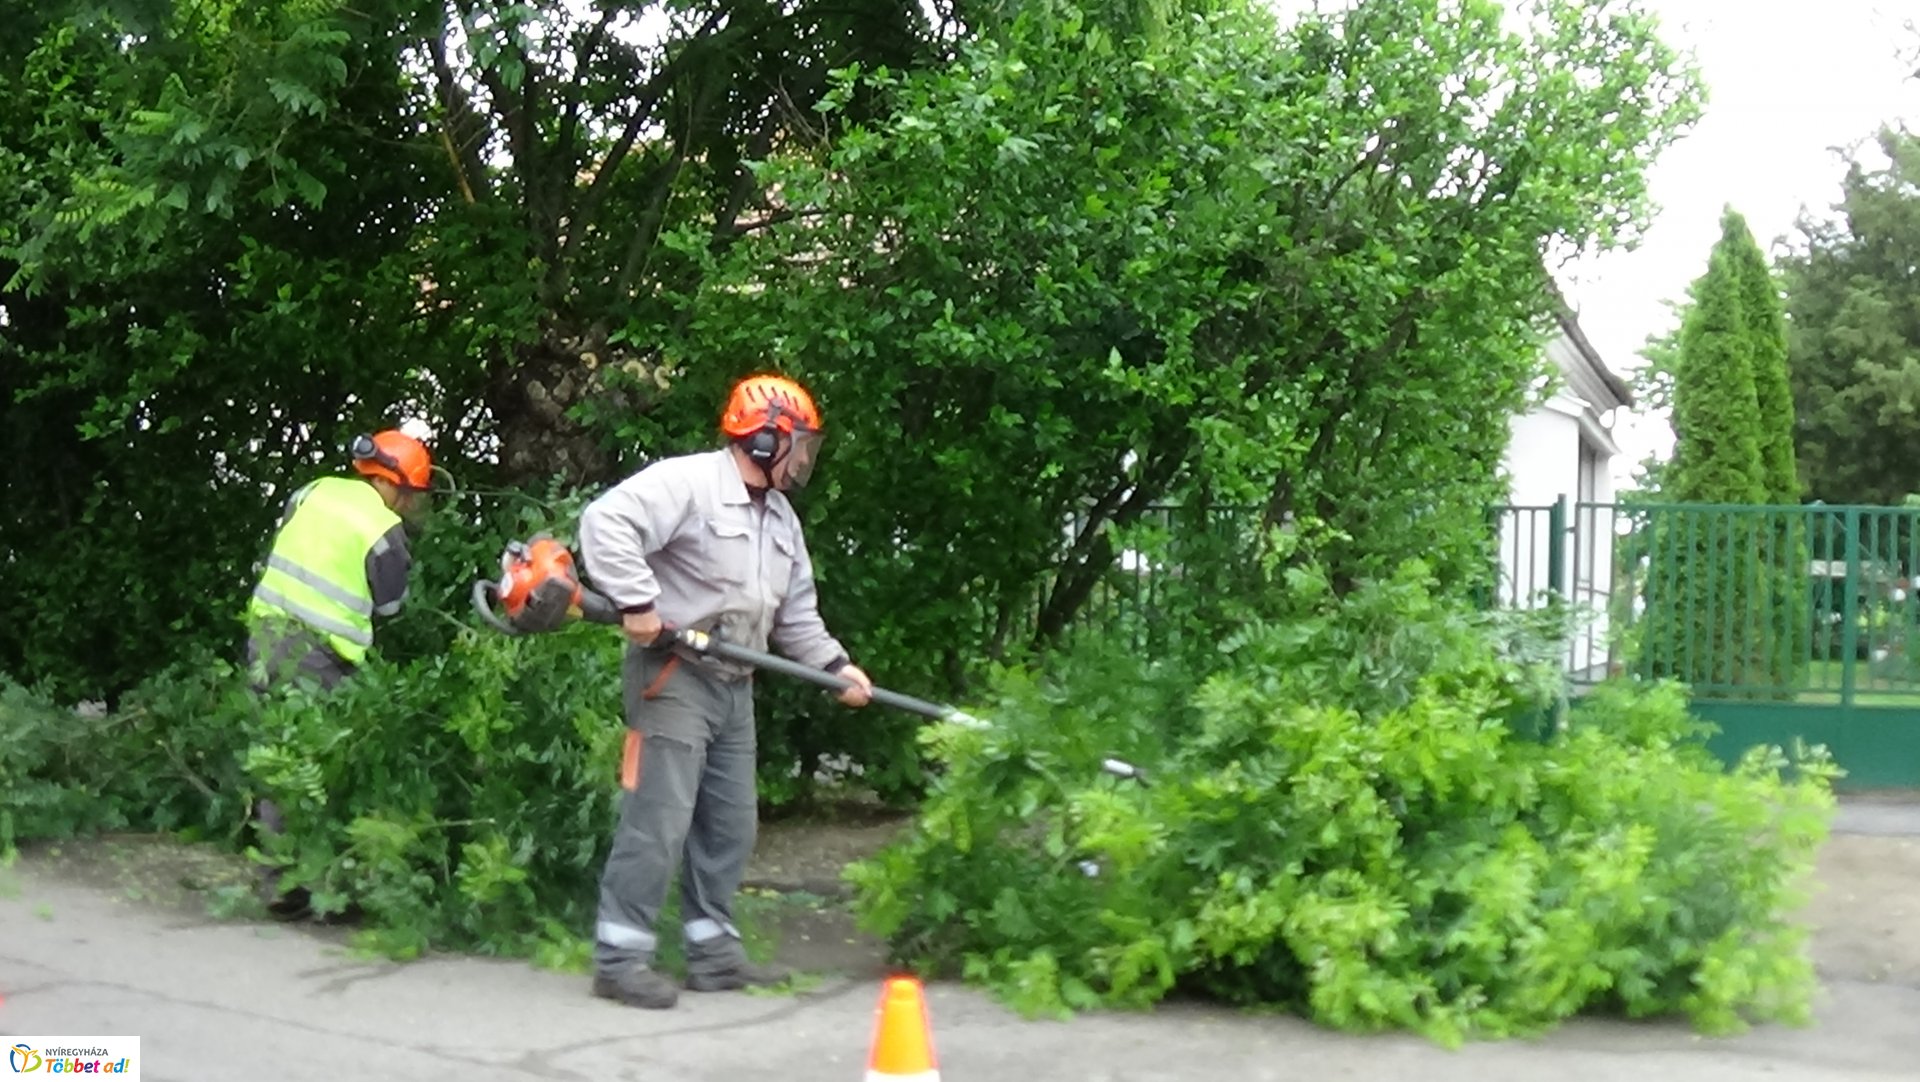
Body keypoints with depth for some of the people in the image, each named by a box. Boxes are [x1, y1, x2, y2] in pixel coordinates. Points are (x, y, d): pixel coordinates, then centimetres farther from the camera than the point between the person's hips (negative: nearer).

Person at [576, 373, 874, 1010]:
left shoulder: (781, 519, 16)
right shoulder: (687, 483, -12)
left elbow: (797, 613, 19)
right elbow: (606, 521, -23)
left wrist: (835, 665, 6)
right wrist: (637, 601, -26)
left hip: (733, 687, 9)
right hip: (674, 677, -9)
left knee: (731, 824, 12)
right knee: (658, 821, -10)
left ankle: (714, 953, 22)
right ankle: (619, 959, -3)